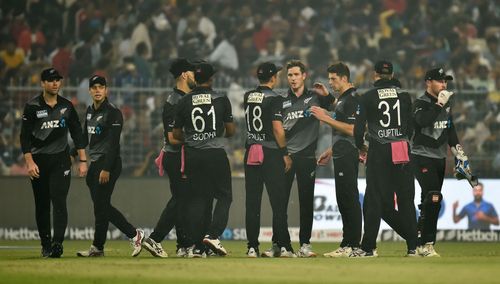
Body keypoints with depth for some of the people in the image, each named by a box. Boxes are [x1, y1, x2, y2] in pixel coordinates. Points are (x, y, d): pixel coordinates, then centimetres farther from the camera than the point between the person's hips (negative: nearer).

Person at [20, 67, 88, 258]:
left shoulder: (67, 106, 6)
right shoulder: (32, 106, -2)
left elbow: (77, 133, 9)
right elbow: (25, 136, -4)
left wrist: (83, 160, 2)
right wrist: (29, 162, -14)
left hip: (60, 159, 1)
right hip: (39, 161, -1)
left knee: (59, 201, -13)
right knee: (41, 204, 5)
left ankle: (57, 243, -21)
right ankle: (45, 245, 15)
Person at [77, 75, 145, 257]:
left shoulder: (113, 112, -11)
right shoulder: (90, 111, 15)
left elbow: (113, 143, -16)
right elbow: (85, 136, 25)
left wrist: (107, 169, -21)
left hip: (108, 163, -9)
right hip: (94, 163, 9)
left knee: (101, 206, -6)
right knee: (102, 207, 7)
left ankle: (97, 247, 2)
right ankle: (134, 234, 11)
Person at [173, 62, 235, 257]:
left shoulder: (184, 102, 3)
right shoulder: (221, 99, -2)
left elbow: (176, 134, 7)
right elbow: (231, 130, 2)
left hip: (192, 155, 3)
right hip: (215, 153, -3)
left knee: (196, 199, 7)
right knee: (224, 196, 7)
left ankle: (197, 246, 3)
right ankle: (212, 234, -13)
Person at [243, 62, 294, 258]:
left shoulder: (248, 97, 7)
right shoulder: (274, 99, -10)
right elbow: (278, 130, -15)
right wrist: (285, 154, -6)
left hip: (251, 152, 5)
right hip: (271, 153, -5)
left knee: (252, 202, 5)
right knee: (278, 202, -1)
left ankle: (252, 247, 3)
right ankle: (283, 247, -2)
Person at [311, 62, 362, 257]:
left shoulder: (352, 99, -13)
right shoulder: (342, 99, 20)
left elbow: (352, 130, -21)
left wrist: (326, 118, -19)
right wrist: (331, 151, 24)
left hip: (348, 157, -11)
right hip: (341, 156, 11)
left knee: (350, 200, -10)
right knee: (343, 200, 11)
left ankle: (353, 245, -10)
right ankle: (347, 244, 14)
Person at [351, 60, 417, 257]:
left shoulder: (367, 98, -2)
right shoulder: (404, 95, 5)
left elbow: (358, 128, -4)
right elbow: (412, 125, 8)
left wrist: (360, 146, 13)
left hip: (379, 152, -2)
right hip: (402, 151, 2)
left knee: (374, 200, 1)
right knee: (406, 198, 6)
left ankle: (368, 247, 0)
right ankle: (413, 246, 4)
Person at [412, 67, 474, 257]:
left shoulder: (447, 103, 12)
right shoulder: (421, 103, -10)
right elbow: (423, 121, -30)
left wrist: (458, 150, 15)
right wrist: (439, 104, -28)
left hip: (440, 158, 8)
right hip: (422, 157, -8)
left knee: (430, 202, 10)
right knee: (433, 198, -18)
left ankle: (420, 240, 19)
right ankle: (426, 245, -18)